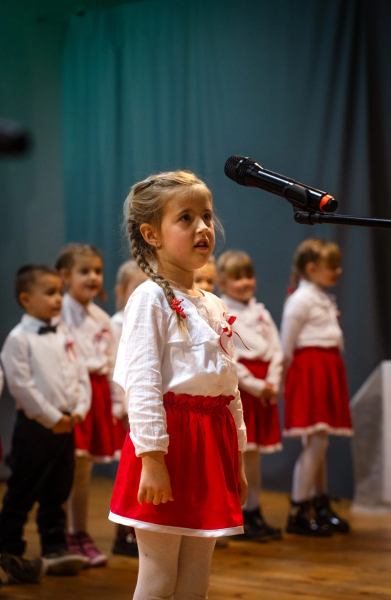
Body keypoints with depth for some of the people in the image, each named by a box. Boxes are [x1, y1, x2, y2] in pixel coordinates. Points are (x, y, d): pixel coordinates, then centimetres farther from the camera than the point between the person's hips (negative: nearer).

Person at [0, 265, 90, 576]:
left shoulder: (64, 334, 11)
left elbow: (80, 374, 12)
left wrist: (79, 410, -3)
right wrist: (52, 418, -15)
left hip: (65, 426, 7)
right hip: (35, 426, -6)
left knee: (56, 495, 13)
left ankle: (55, 549, 20)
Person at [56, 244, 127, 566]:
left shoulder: (102, 319, 15)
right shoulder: (59, 315, -9)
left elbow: (112, 364, 17)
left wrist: (117, 403, 13)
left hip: (98, 393, 7)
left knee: (84, 471, 12)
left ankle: (80, 536, 20)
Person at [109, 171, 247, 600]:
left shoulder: (214, 306, 16)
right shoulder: (149, 299, -8)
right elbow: (142, 384, -15)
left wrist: (236, 460, 18)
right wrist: (151, 459, -20)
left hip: (212, 442, 7)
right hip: (169, 439, -7)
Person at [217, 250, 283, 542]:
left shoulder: (261, 312, 14)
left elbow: (277, 350, 10)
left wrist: (272, 383, -5)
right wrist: (253, 385, -15)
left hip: (264, 388, 6)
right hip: (237, 385, -6)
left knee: (255, 452, 11)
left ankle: (254, 513, 17)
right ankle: (237, 519, 0)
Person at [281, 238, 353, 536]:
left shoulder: (326, 300, 18)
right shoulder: (300, 300, -10)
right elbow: (287, 344, -9)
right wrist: (288, 376, -6)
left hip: (329, 371, 9)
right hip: (309, 370, -9)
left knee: (320, 444, 12)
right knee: (315, 444, -10)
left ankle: (321, 508, 19)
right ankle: (298, 514, -6)